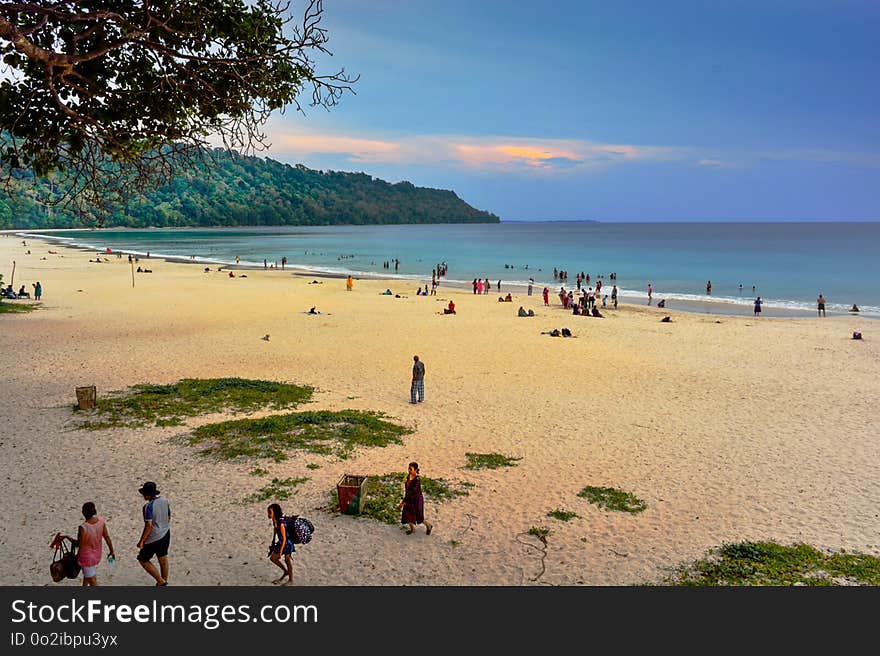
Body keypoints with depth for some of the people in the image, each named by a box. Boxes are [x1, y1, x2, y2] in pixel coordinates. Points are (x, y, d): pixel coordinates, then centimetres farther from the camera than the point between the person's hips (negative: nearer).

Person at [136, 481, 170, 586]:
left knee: (143, 560, 10)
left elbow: (148, 526, -24)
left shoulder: (148, 506, -23)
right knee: (163, 559, 20)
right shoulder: (165, 500, -2)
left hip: (154, 538, -7)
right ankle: (164, 581, 32)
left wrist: (141, 541, -15)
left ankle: (160, 580, 11)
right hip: (165, 535, 8)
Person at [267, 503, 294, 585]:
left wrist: (280, 551, -23)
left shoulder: (281, 523, -29)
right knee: (273, 558, 13)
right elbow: (275, 534, 10)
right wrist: (273, 545, 16)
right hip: (280, 542, 9)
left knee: (287, 560, 4)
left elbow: (284, 538, -26)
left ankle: (291, 579, 21)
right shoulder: (274, 522, -4)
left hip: (287, 543, -9)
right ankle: (285, 571, 31)